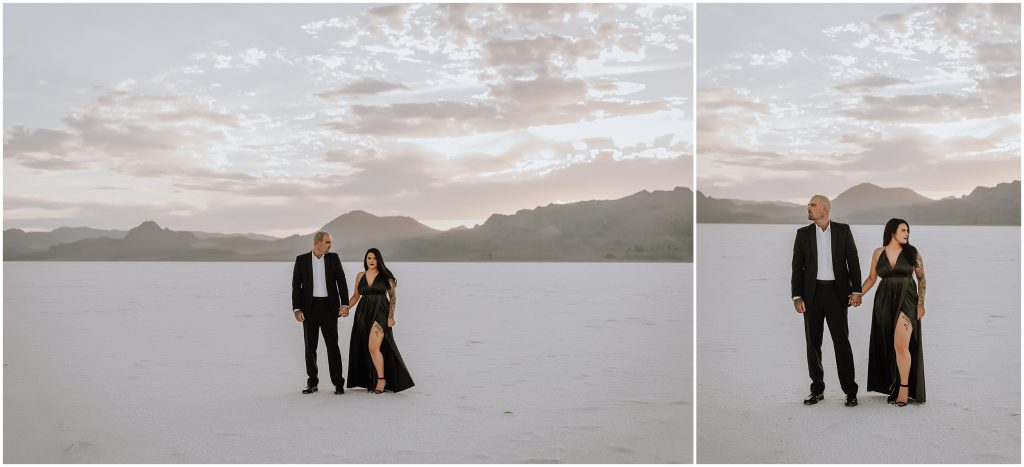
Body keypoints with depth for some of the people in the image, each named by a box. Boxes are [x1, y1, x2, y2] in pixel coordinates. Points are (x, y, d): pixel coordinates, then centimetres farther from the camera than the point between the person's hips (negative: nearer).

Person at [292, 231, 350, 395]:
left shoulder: (333, 258, 4)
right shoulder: (301, 260, 1)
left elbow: (341, 281, 1)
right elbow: (296, 286, 1)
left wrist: (345, 304, -9)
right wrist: (297, 309, -8)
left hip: (329, 307, 0)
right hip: (309, 308, 0)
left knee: (332, 345, -3)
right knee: (310, 346, 5)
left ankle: (338, 383, 2)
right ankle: (312, 383, 15)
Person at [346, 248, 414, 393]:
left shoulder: (385, 276, 0)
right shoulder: (360, 276, 11)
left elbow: (393, 296, 1)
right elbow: (356, 296, 17)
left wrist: (391, 316, -6)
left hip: (380, 313, -4)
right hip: (363, 314, 5)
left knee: (373, 347, -16)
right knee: (366, 349, 6)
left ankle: (381, 379, -5)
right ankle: (372, 380, 16)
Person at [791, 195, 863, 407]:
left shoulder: (843, 230, 3)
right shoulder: (803, 233, 5)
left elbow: (853, 261, 3)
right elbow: (797, 267, 3)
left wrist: (856, 290, -6)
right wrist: (797, 297, -5)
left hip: (837, 293, -2)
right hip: (812, 293, 2)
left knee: (842, 341, -4)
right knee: (813, 342, 6)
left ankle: (850, 391, 3)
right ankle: (817, 389, 16)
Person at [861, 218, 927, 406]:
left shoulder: (912, 253, 1)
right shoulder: (878, 253, 5)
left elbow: (922, 279, 6)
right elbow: (872, 277, 14)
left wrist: (921, 303, -3)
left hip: (906, 301, -3)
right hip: (884, 301, 3)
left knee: (901, 345, -12)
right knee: (887, 347, 6)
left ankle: (904, 388, -1)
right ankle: (893, 387, 17)